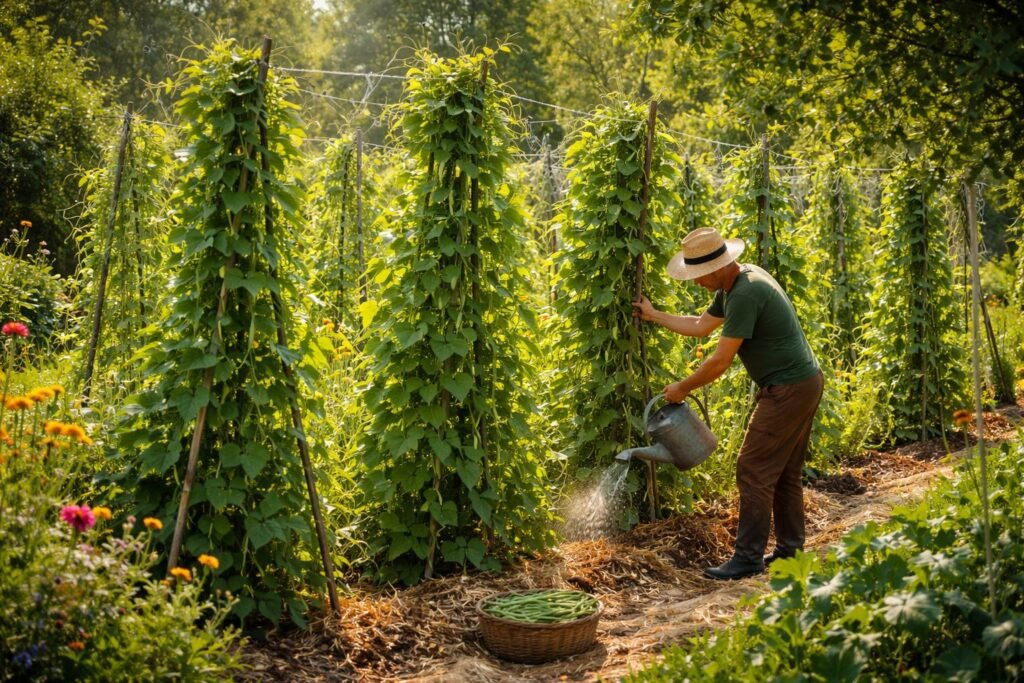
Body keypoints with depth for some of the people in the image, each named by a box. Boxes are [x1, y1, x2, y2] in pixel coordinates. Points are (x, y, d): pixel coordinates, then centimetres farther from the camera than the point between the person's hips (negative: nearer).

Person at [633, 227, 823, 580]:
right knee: (784, 472, 16)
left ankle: (748, 557, 0)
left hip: (789, 389, -11)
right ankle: (790, 548, 24)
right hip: (804, 382, 11)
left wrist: (682, 388, -8)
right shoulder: (735, 284, 9)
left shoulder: (745, 294, -23)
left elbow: (719, 362, -21)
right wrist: (654, 315, 26)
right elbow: (700, 325, 22)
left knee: (754, 470, -6)